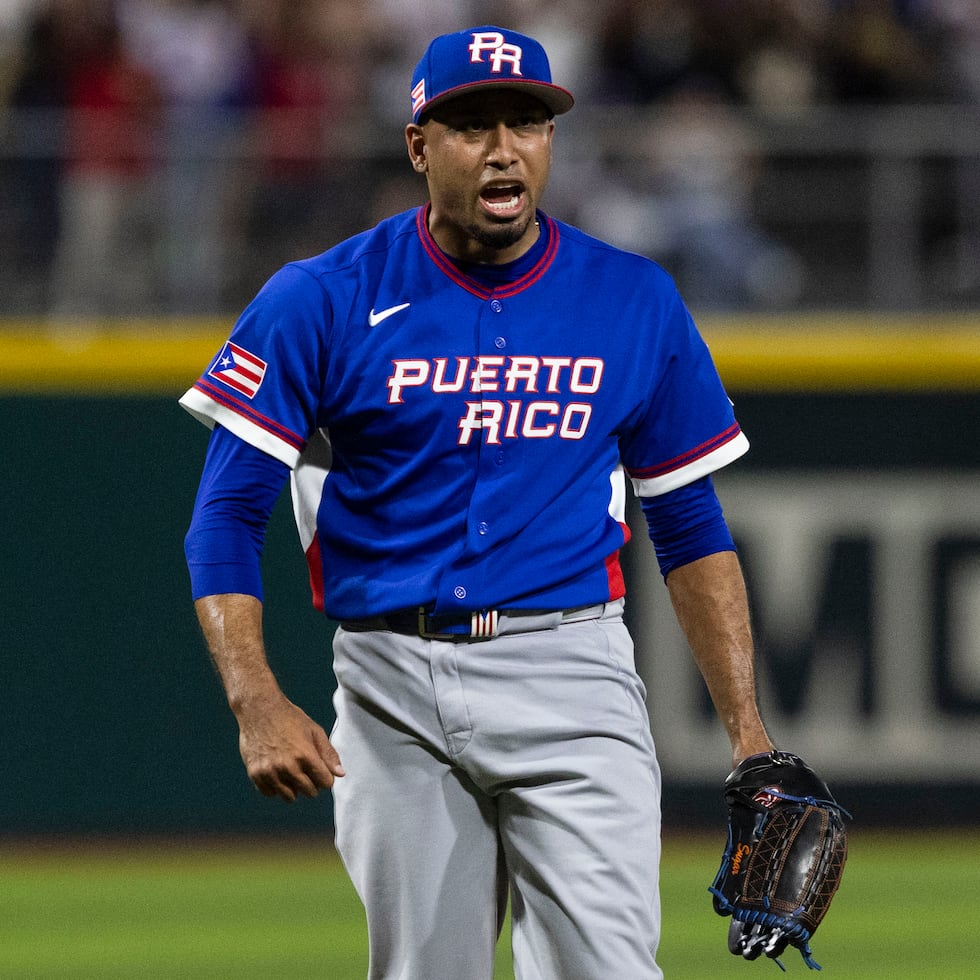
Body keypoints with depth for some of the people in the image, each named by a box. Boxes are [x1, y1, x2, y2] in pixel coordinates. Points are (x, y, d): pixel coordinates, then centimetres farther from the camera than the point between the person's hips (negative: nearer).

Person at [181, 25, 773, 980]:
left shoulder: (634, 302, 6)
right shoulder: (324, 301, -1)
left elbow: (691, 527, 12)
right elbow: (226, 516, -4)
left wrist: (746, 727, 3)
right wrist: (257, 703, -19)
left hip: (570, 683, 0)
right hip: (393, 689, 0)